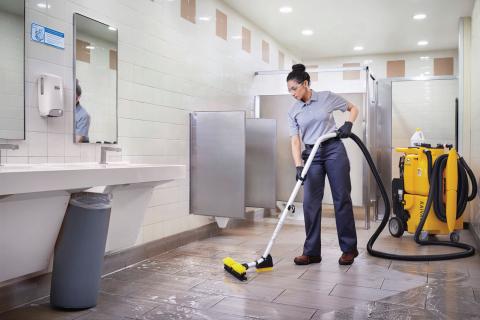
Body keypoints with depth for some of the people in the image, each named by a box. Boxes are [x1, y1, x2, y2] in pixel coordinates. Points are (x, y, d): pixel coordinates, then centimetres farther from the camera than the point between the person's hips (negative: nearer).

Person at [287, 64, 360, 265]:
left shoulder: (327, 97, -1)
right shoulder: (293, 111, 5)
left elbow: (353, 108, 11)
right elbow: (295, 141, -1)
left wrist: (348, 124, -9)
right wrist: (298, 166, -14)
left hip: (334, 150, -3)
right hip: (312, 155, 3)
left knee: (342, 199, 0)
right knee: (310, 203, -3)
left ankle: (349, 249, 13)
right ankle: (311, 252, 6)